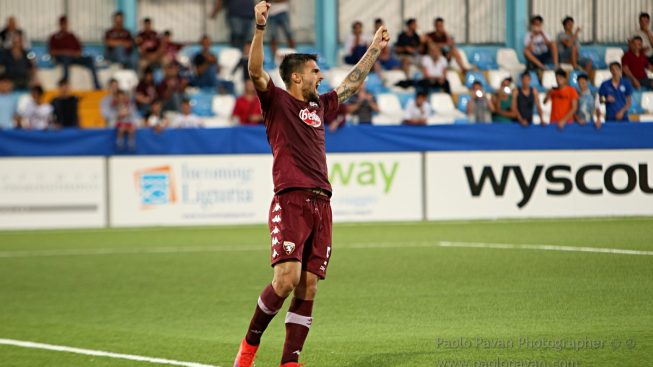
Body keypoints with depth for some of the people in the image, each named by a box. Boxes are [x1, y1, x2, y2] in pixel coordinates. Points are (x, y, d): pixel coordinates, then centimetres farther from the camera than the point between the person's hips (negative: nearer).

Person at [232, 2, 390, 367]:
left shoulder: (319, 107, 23)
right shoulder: (276, 101, 5)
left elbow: (353, 82, 38)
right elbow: (256, 70, -12)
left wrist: (375, 49, 40)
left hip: (321, 204, 7)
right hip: (291, 201, -7)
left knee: (308, 288, 1)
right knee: (286, 278, -19)